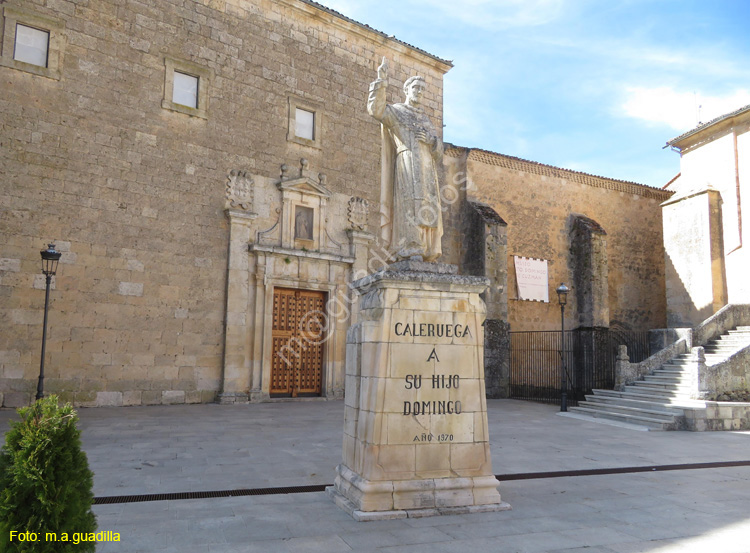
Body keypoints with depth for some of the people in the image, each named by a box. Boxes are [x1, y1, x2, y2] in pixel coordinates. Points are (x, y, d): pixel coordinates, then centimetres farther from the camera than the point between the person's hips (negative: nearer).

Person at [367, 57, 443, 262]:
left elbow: (439, 149, 21)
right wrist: (381, 81, -10)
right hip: (408, 163, -6)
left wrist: (431, 140, -1)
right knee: (411, 204, -20)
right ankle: (411, 250, -26)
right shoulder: (396, 111, 15)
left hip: (428, 169, 6)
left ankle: (427, 252, -7)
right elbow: (375, 109, -6)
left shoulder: (426, 120, 30)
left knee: (428, 208, -5)